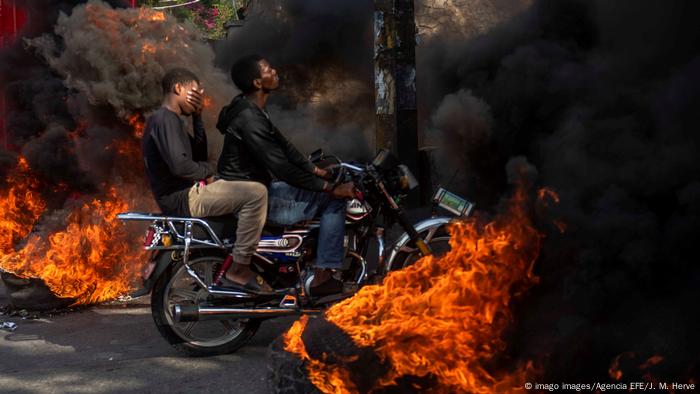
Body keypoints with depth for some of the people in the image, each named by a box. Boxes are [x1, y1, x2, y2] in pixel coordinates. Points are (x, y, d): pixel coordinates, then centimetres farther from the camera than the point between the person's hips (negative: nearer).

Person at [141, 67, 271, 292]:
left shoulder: (168, 119, 19)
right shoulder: (165, 119, -13)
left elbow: (199, 154, 20)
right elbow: (179, 165, -27)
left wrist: (197, 117, 11)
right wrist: (207, 171, -8)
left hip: (185, 194, 11)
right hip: (182, 198, -11)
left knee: (248, 190, 27)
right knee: (256, 193, -20)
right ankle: (239, 268, -16)